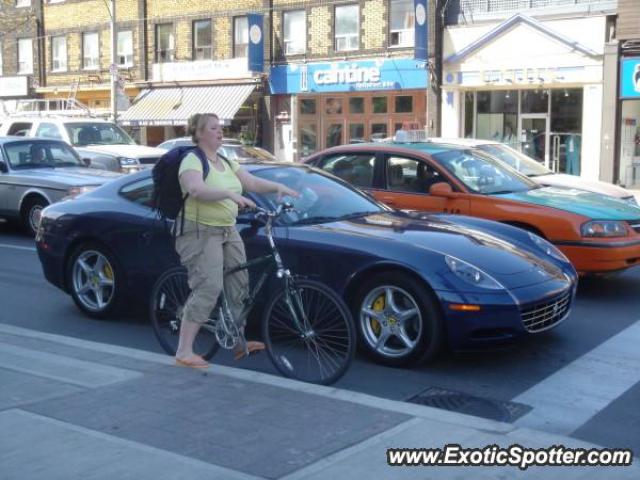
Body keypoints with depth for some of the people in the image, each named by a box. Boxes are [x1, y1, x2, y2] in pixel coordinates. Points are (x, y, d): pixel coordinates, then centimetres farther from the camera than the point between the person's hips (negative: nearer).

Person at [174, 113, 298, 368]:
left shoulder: (227, 163, 16)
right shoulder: (192, 161, -10)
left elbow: (253, 182, 10)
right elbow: (196, 189, -29)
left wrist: (278, 187, -7)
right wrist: (230, 194, -40)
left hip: (228, 231, 8)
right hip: (201, 233, -8)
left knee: (239, 286, 7)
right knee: (208, 289, -16)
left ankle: (238, 343, 21)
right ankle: (184, 352, -10)